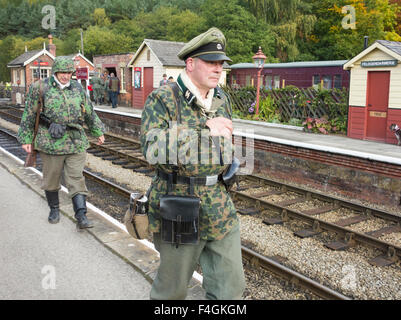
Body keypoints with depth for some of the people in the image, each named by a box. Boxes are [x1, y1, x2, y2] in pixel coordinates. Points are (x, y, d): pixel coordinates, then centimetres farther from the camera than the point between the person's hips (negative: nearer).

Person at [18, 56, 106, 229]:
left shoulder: (77, 88, 7)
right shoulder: (40, 88, -3)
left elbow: (89, 112, 17)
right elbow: (29, 115, 1)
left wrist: (98, 132, 20)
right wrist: (26, 139, 0)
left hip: (76, 142, 2)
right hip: (51, 142, -2)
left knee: (76, 179, -2)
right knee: (51, 178, 10)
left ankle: (81, 217, -3)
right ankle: (54, 209, 31)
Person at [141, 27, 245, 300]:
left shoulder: (222, 100, 10)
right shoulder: (162, 99, -11)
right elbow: (153, 148, -25)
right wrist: (204, 131, -24)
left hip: (221, 212, 6)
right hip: (178, 210, -5)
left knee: (231, 287, 11)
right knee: (173, 289, 13)